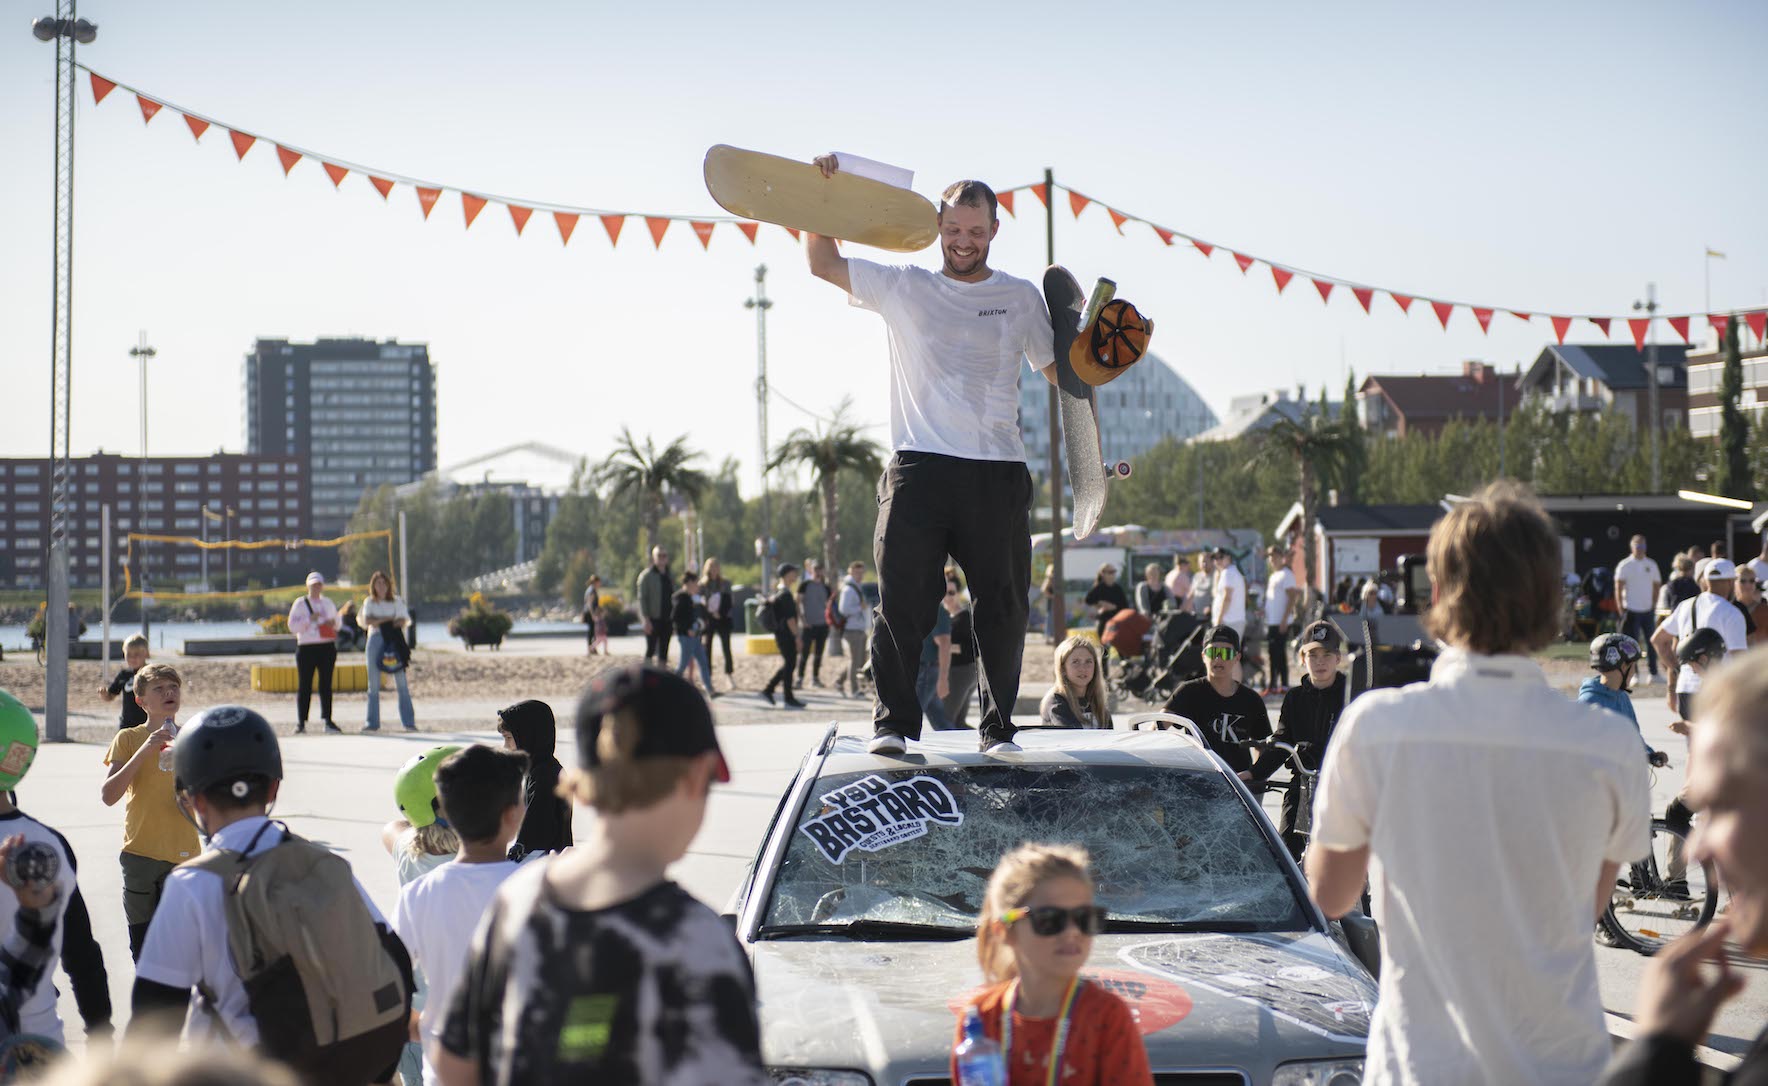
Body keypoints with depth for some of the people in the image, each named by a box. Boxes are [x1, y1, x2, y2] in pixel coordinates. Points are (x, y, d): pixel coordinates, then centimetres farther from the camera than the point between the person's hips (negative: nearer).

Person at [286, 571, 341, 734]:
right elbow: (292, 626, -4)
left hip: (327, 647, 3)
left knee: (326, 685, 3)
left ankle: (327, 720, 7)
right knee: (304, 686, -3)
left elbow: (337, 623, 23)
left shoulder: (328, 604, 15)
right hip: (306, 647, -3)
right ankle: (300, 722, 0)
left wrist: (333, 623, 0)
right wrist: (309, 619, -15)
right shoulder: (300, 604, 3)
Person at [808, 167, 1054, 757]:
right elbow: (824, 263, 11)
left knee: (1003, 607, 2)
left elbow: (1060, 371, 17)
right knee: (903, 600, -8)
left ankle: (998, 726, 13)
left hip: (998, 473, 1)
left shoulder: (1022, 297, 14)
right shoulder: (902, 287, 11)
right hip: (918, 466, -1)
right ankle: (894, 723, -3)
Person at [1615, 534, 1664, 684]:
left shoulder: (1651, 565, 10)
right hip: (1631, 610, -4)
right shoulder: (1624, 565, -3)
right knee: (1632, 643, -2)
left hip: (1648, 610, 4)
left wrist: (1655, 605, 6)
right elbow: (1618, 588, -6)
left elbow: (1657, 586, 15)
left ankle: (1653, 673, 11)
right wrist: (1620, 609, -13)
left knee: (1652, 642, 5)